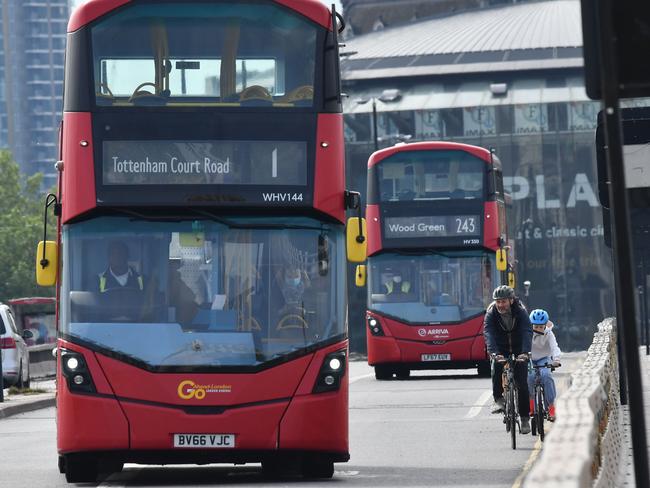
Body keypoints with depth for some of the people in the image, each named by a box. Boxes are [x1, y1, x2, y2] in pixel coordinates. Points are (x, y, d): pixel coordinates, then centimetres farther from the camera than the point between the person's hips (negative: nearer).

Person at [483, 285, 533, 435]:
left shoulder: (520, 312, -18)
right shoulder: (491, 314, -15)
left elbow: (527, 332, -31)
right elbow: (489, 334, -29)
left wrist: (525, 352, -48)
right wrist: (493, 353, -47)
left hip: (519, 351, -1)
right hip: (500, 350, 1)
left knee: (522, 383, -9)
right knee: (496, 368, -31)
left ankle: (525, 418, -1)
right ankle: (499, 400, -19)